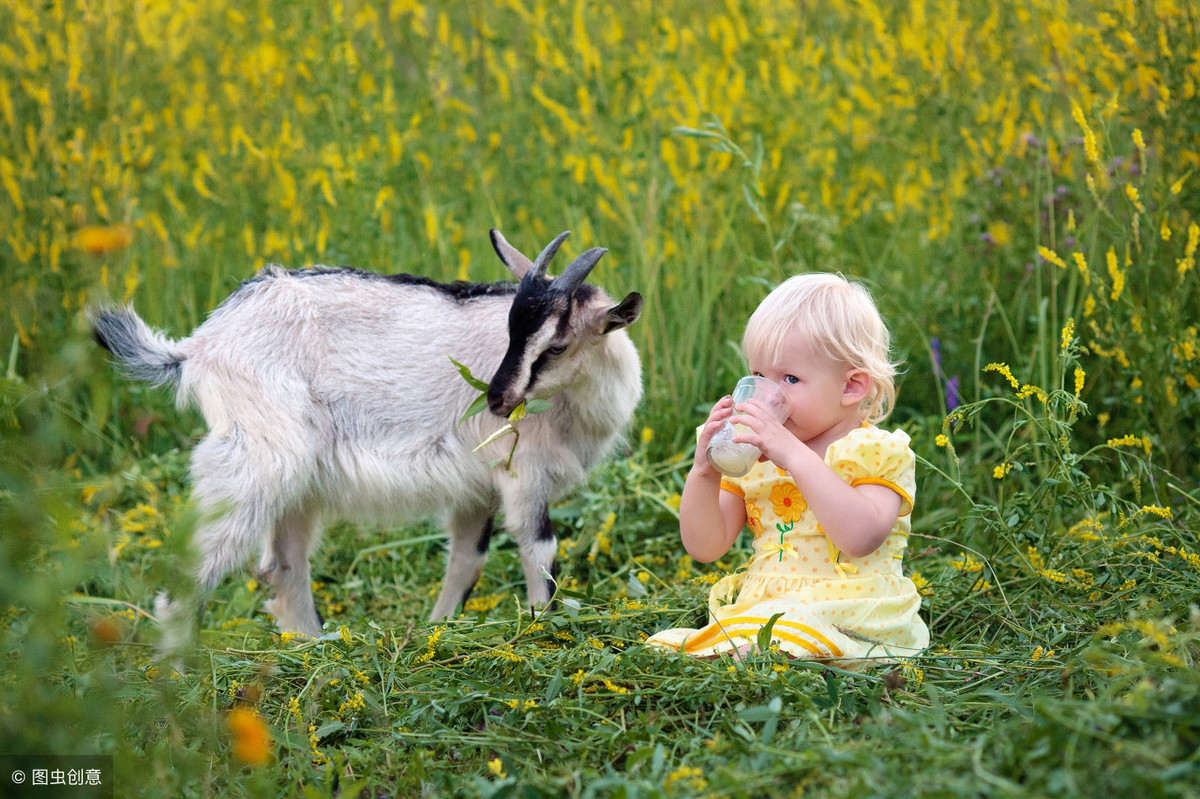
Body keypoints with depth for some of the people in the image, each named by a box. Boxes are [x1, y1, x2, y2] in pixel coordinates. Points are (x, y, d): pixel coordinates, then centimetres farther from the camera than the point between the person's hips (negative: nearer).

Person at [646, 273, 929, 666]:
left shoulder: (876, 453, -2)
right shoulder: (750, 455, 14)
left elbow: (861, 538, -23)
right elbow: (705, 548, 10)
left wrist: (796, 456, -26)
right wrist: (704, 472, -7)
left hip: (847, 623, -5)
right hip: (755, 610, 5)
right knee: (661, 646, -20)